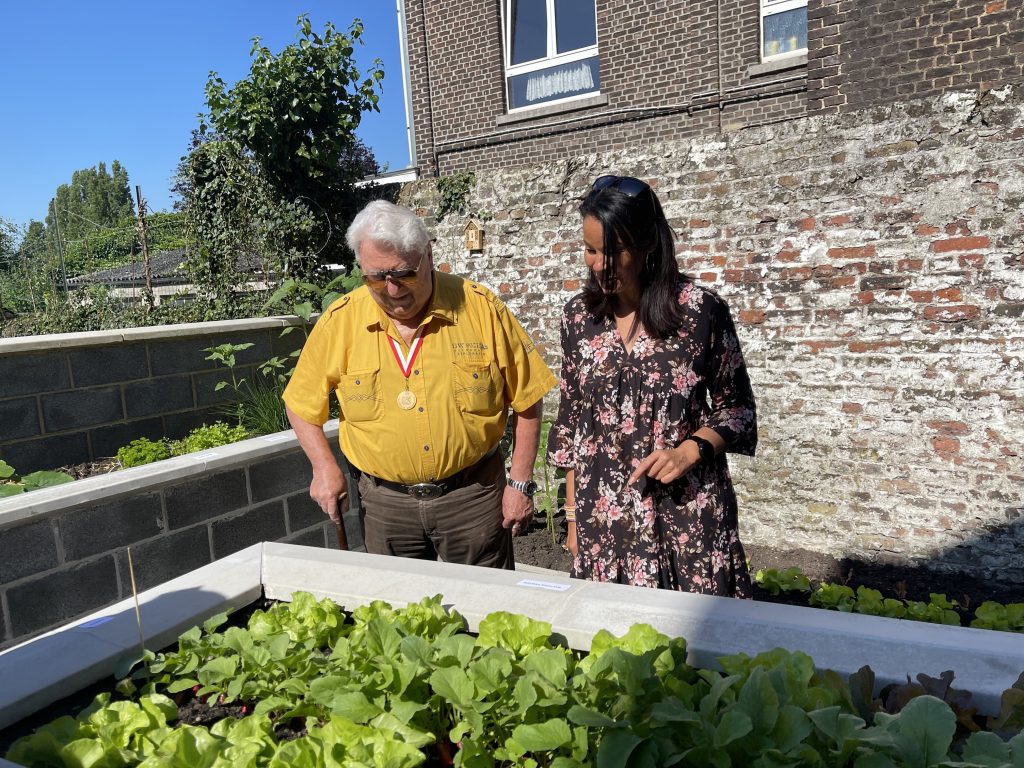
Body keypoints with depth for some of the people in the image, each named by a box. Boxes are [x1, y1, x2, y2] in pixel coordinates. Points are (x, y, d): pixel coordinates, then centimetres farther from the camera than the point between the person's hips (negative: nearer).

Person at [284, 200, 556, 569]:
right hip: (386, 502, 2)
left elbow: (527, 400, -2)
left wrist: (521, 483, -3)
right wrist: (324, 466, -5)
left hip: (473, 494, -1)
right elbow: (301, 403, 7)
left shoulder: (481, 308, -9)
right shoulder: (340, 320, -6)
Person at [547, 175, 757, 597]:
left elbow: (736, 408, 3)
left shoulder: (701, 310, -7)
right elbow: (570, 421, 8)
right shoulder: (579, 316, 2)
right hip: (603, 521, 2)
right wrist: (573, 515, 9)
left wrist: (691, 449, -15)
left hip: (689, 515, -2)